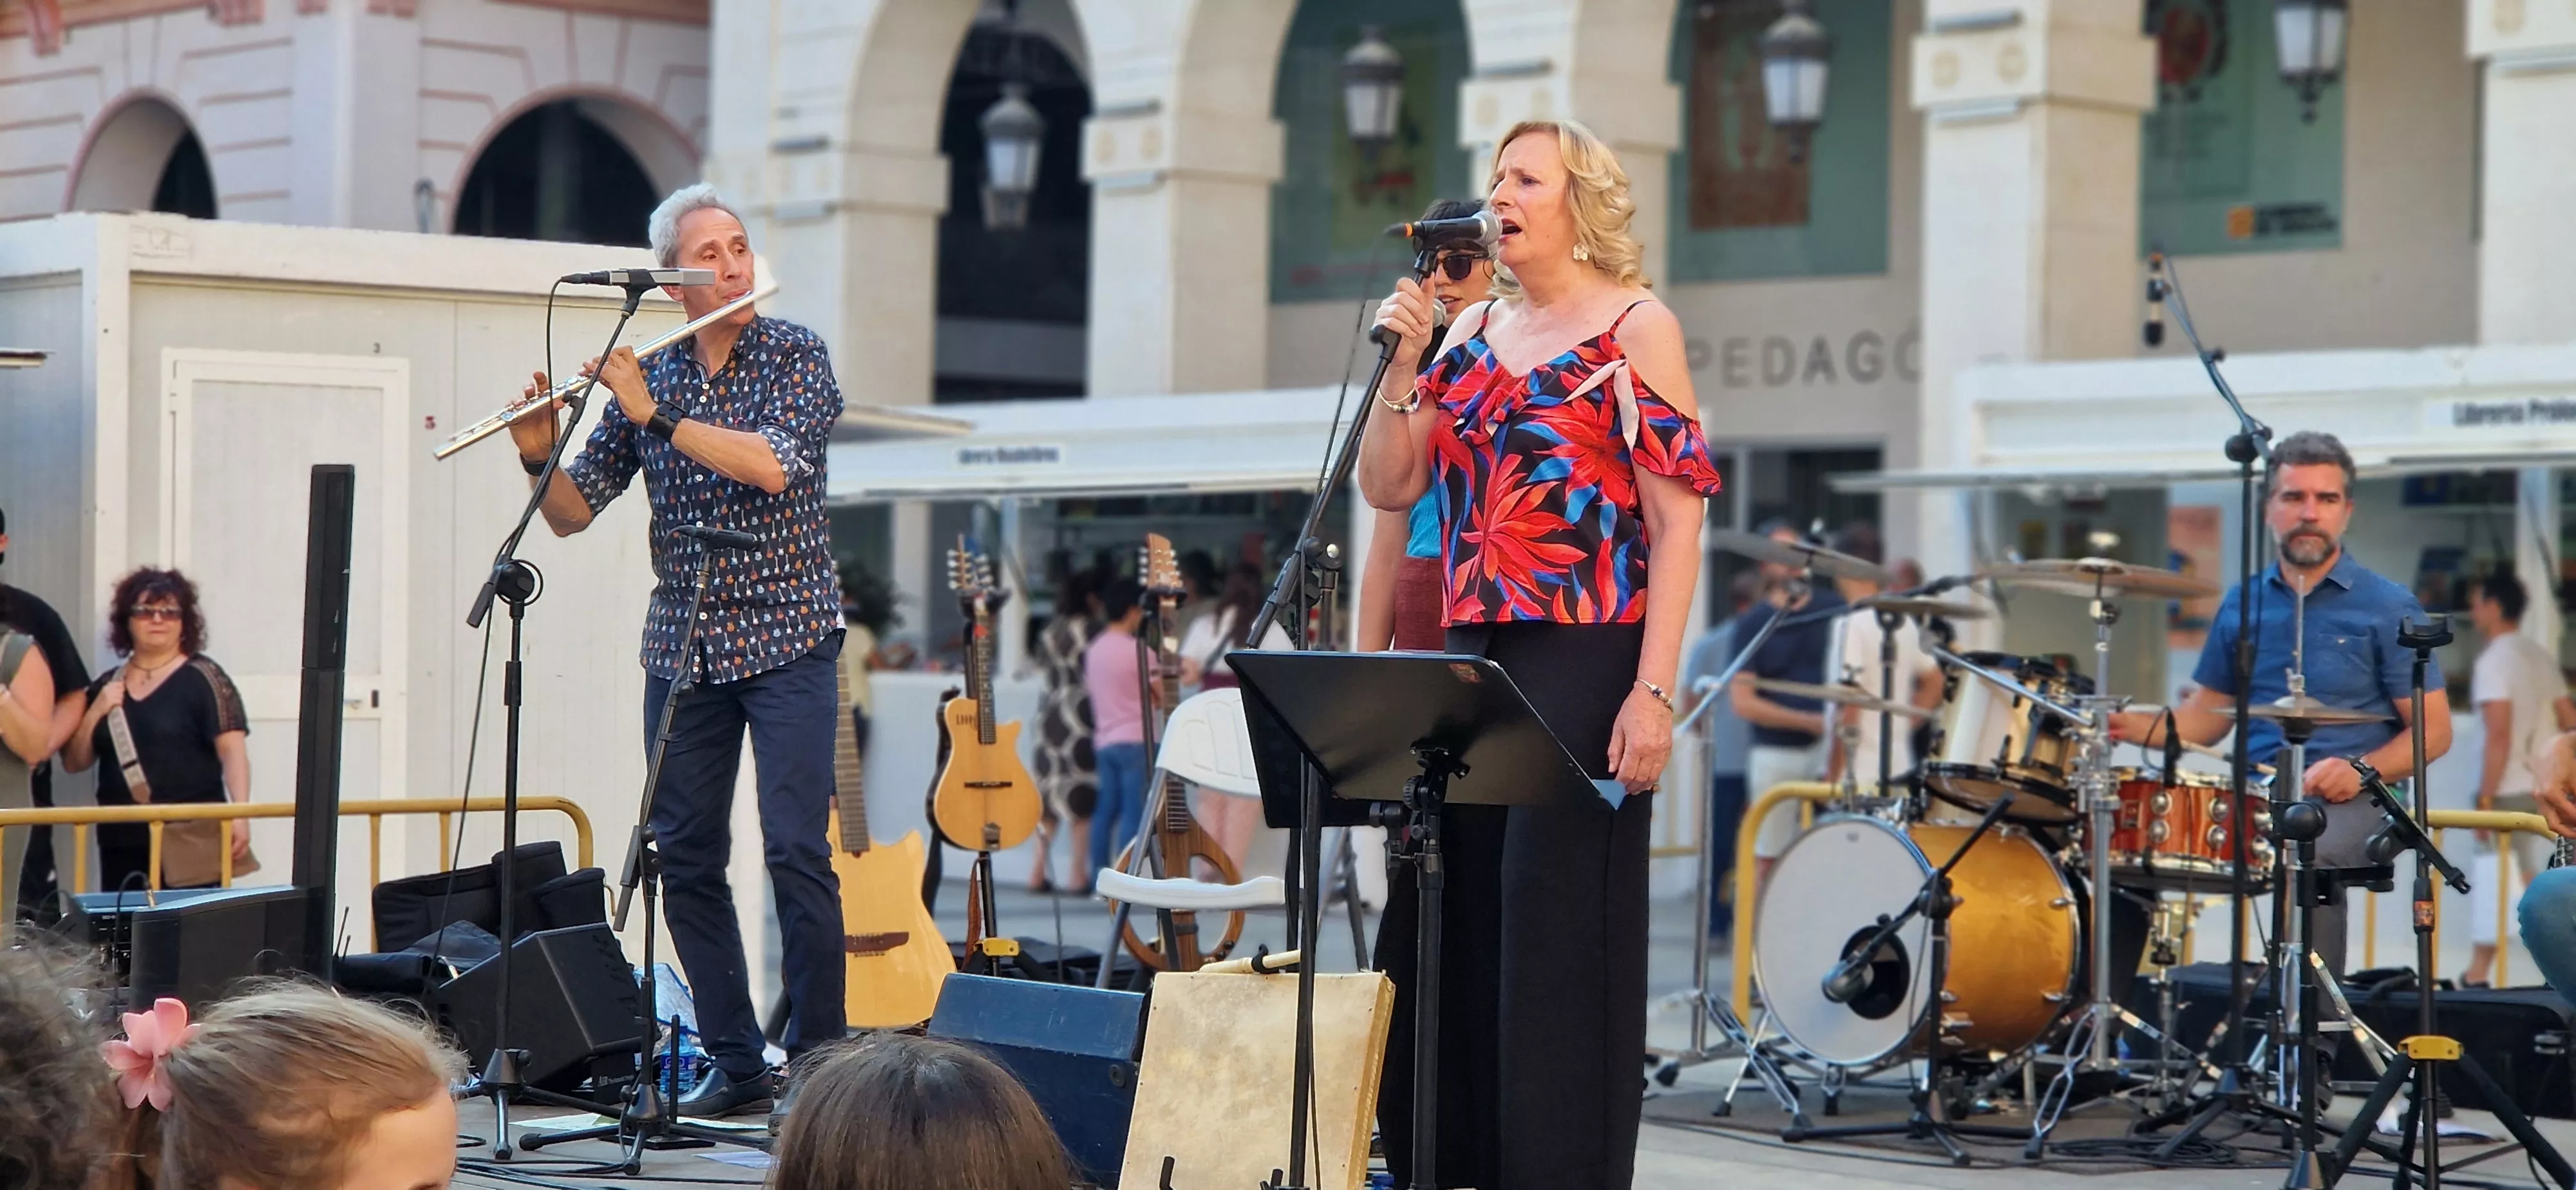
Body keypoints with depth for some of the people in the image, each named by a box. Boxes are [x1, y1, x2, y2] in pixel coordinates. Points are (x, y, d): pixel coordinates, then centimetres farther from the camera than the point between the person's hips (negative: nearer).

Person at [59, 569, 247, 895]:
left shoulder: (203, 678, 0)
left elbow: (232, 752, -7)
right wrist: (96, 712, 0)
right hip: (121, 846, 5)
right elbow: (74, 763, 16)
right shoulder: (106, 687, 14)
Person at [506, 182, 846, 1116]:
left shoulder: (796, 357, -2)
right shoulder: (647, 378, 7)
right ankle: (734, 1064, 12)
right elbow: (571, 514, 8)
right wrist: (539, 457, -12)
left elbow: (772, 465, -21)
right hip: (682, 646, 4)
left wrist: (655, 414, -20)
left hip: (784, 637, -4)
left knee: (795, 849, -11)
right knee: (686, 858, 3)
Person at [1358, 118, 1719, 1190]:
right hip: (1470, 658, 6)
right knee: (1437, 926, 7)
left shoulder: (1635, 328, -2)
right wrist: (1402, 364, -2)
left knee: (1559, 932, -5)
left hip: (1585, 662, -6)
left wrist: (1653, 694, -16)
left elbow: (1677, 523, -8)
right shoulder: (1473, 332, 15)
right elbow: (1389, 488, 13)